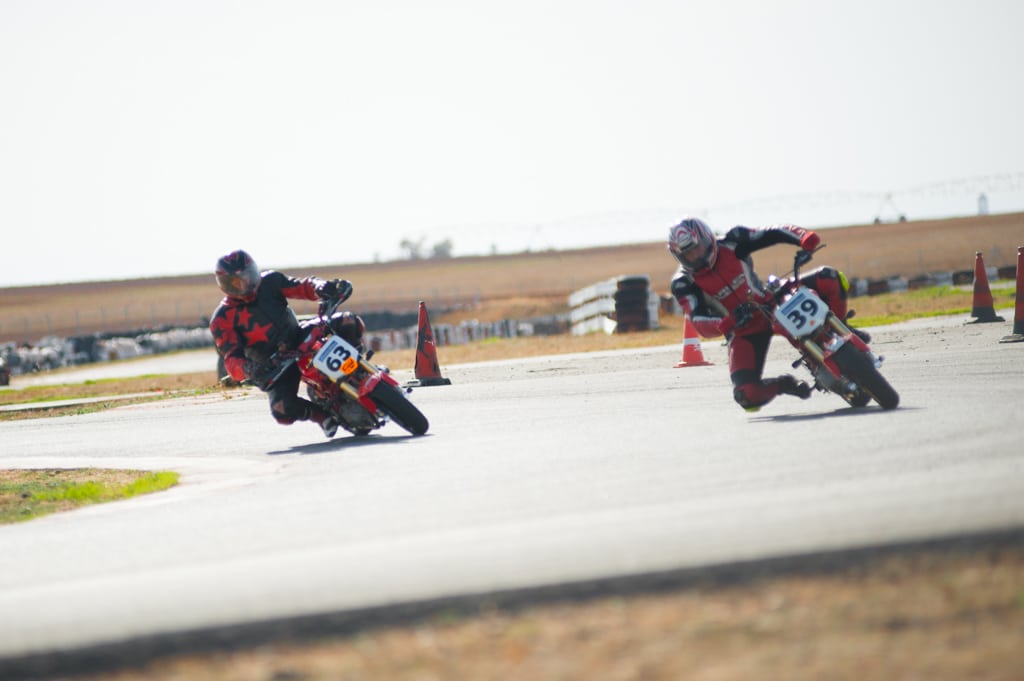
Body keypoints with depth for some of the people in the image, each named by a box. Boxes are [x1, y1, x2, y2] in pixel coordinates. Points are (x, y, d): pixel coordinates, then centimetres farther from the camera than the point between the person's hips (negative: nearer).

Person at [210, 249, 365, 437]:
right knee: (283, 410, -32)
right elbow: (231, 358, -19)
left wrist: (321, 288, -28)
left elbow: (301, 287, -3)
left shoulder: (269, 282, 1)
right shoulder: (222, 320, -11)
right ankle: (322, 415, -1)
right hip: (274, 369, -3)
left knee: (349, 322, -15)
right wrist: (247, 370, -43)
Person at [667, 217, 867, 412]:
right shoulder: (683, 283, -16)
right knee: (748, 395, -25)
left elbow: (773, 233, -12)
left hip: (769, 305, 2)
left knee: (829, 278, -15)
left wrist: (805, 238, -31)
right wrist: (727, 323, -47)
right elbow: (699, 323, -27)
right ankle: (783, 385, 8)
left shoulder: (731, 244, -10)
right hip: (742, 333, -2)